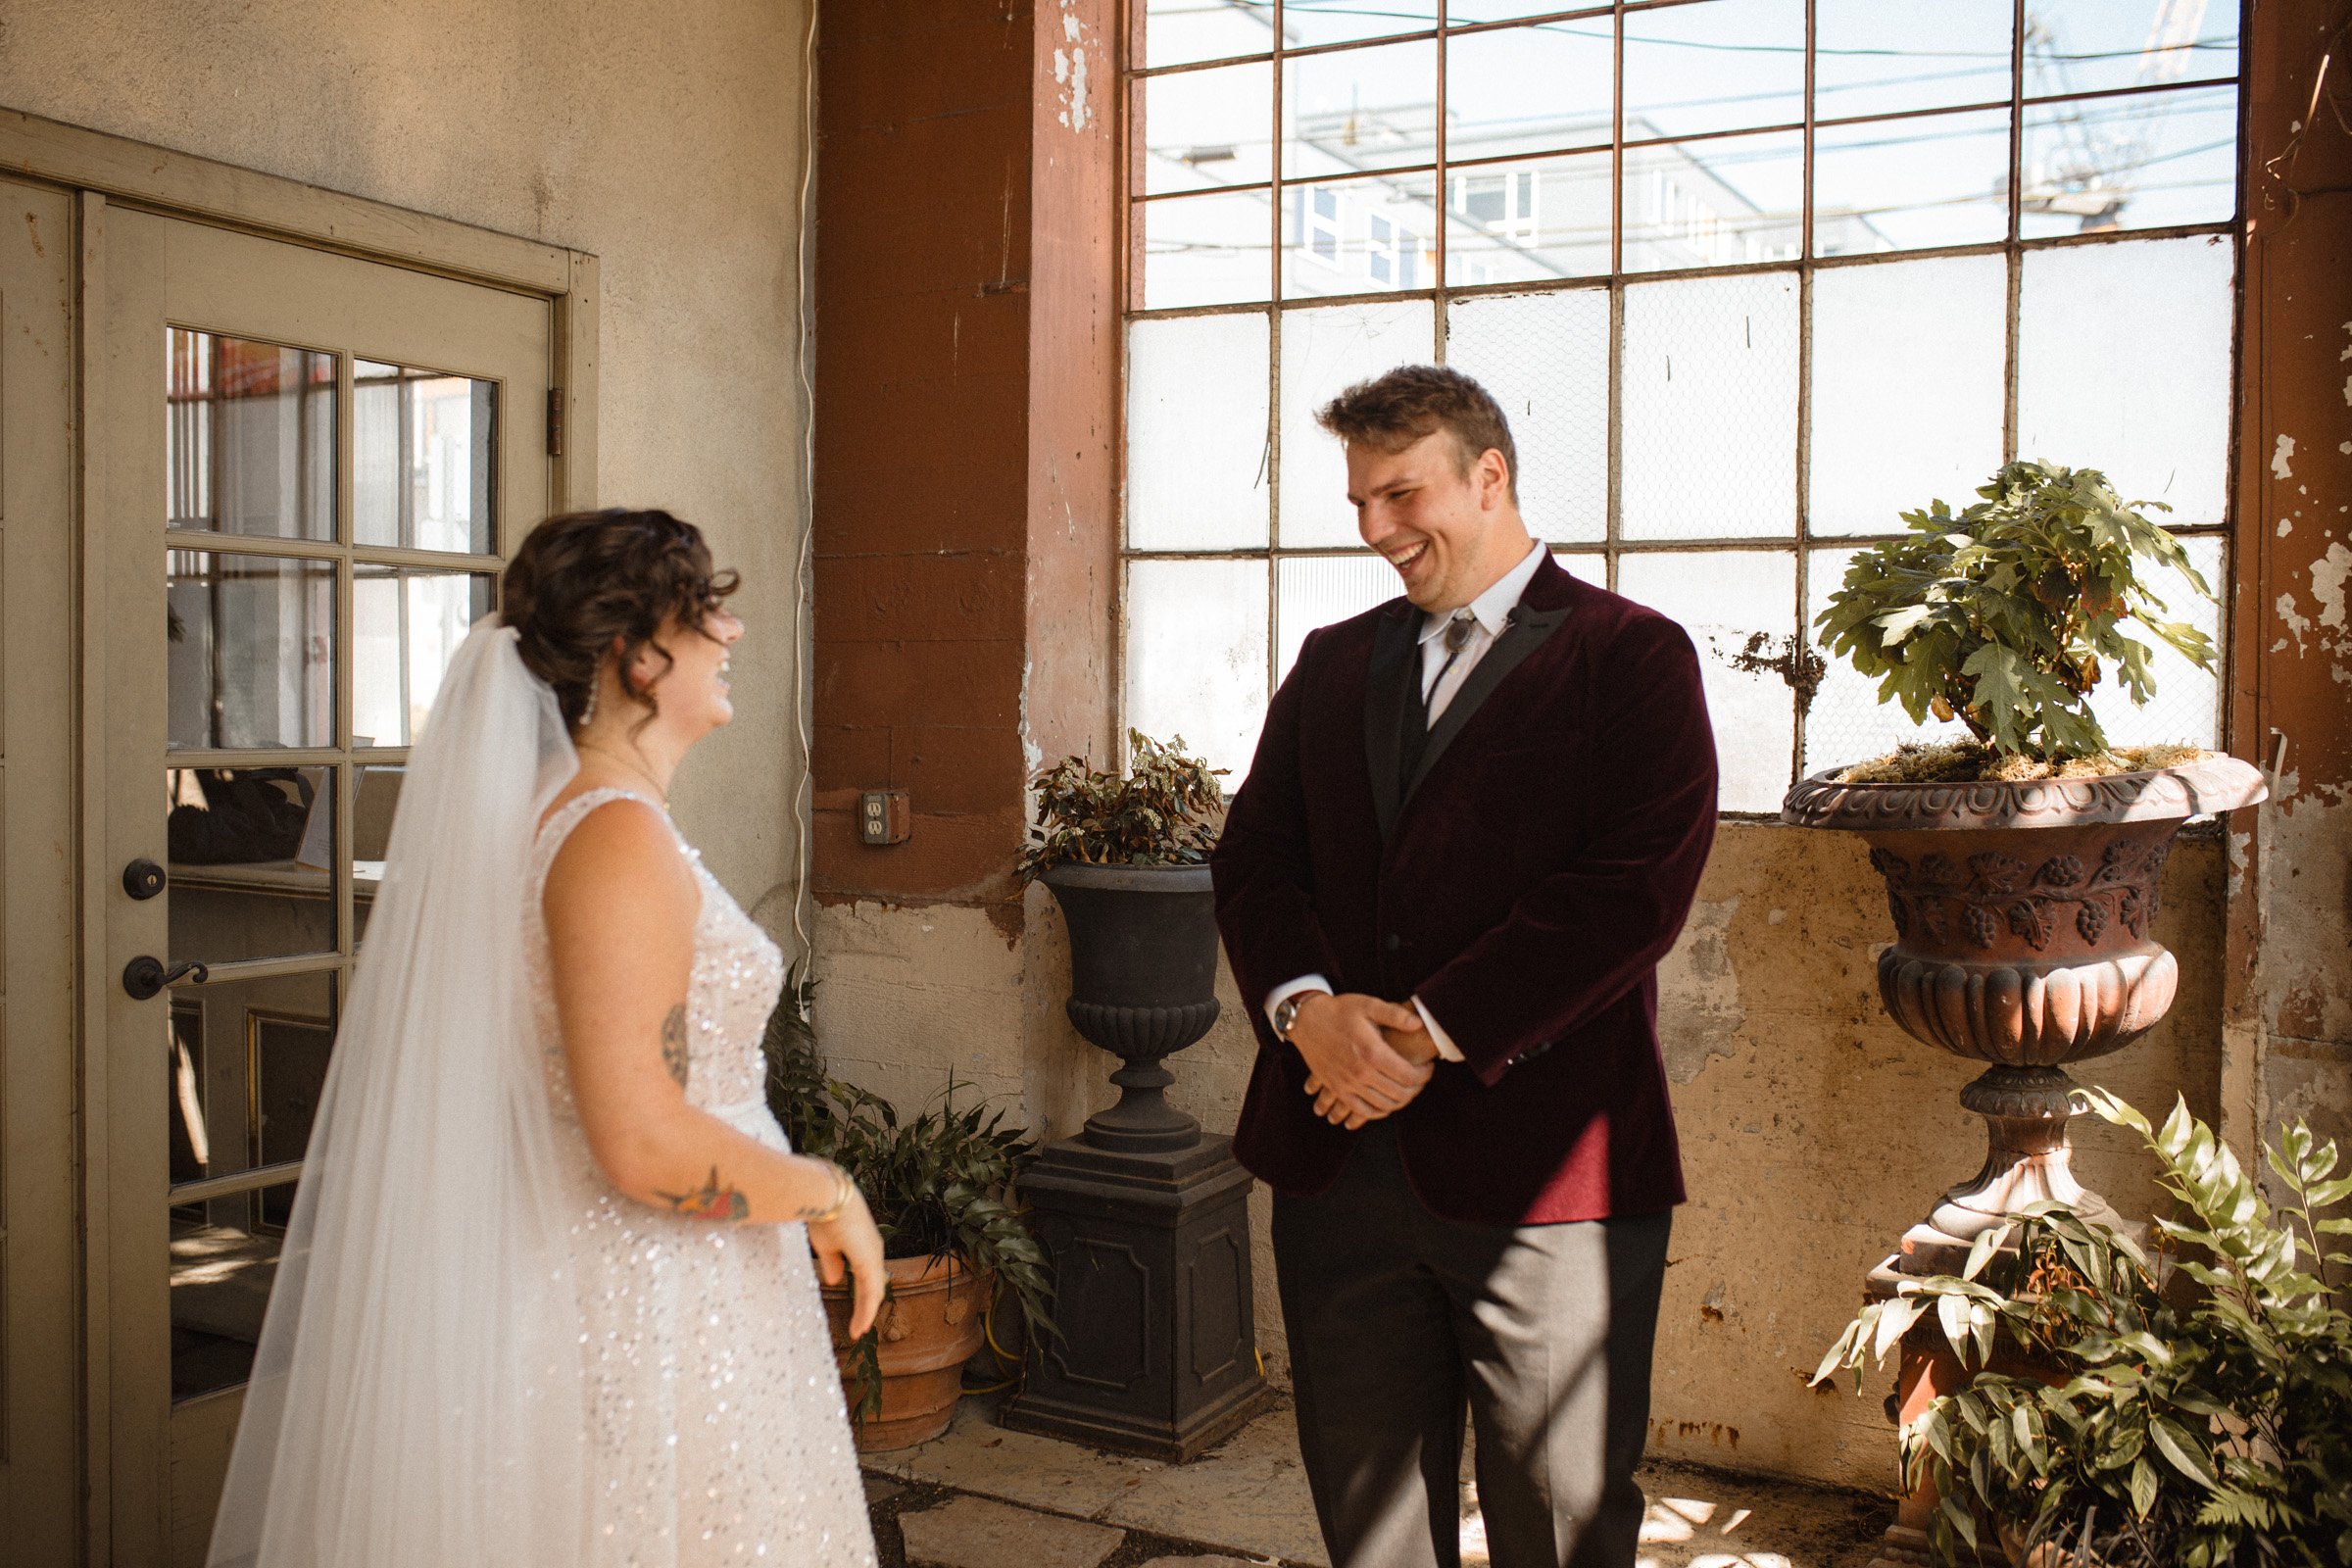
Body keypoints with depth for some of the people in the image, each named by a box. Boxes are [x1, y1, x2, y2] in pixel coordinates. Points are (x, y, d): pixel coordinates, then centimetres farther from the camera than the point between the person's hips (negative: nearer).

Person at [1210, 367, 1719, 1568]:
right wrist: (1305, 1006, -11)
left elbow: (1631, 890, -14)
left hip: (1542, 1169, -5)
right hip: (1338, 1160, 5)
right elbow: (1255, 857, 9)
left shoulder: (1631, 658, -2)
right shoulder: (1332, 662, 15)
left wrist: (1430, 1035, -16)